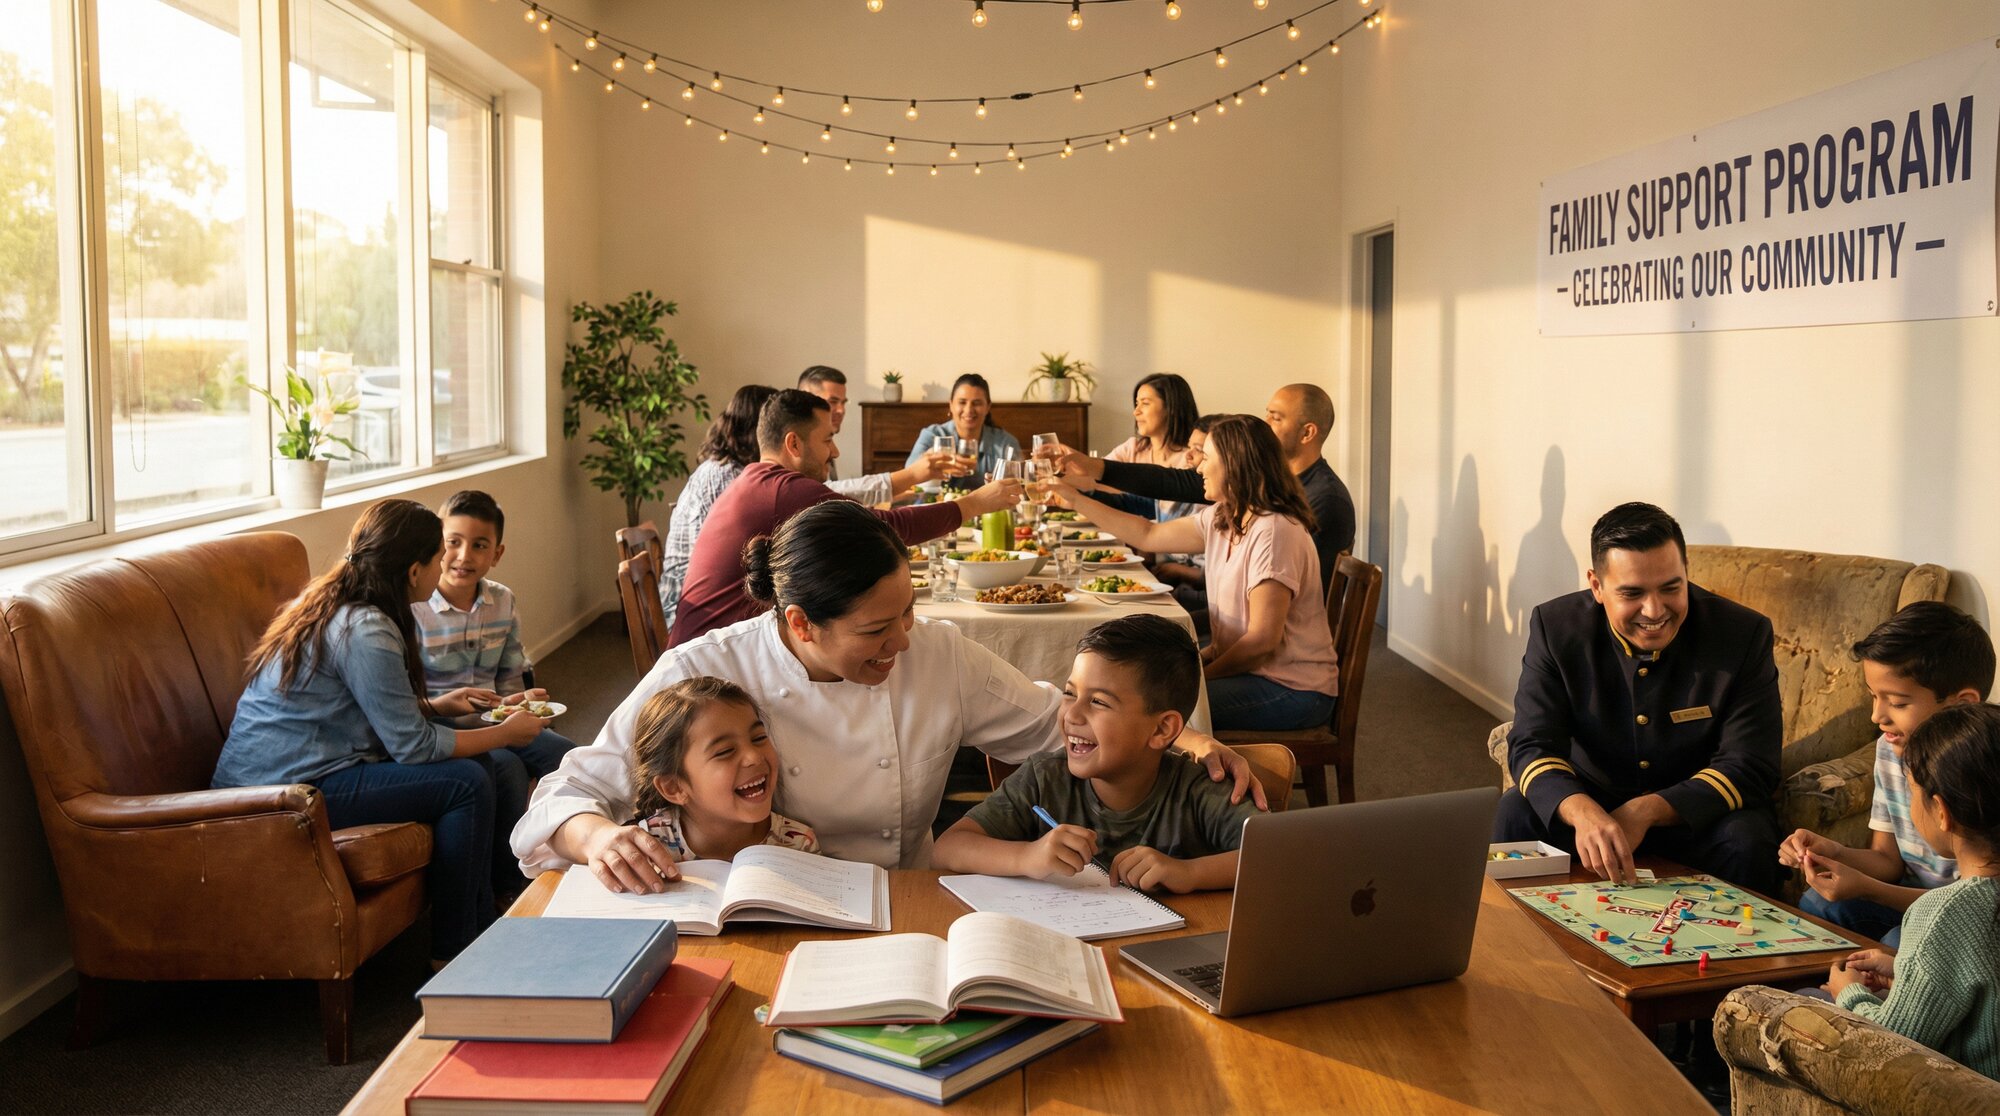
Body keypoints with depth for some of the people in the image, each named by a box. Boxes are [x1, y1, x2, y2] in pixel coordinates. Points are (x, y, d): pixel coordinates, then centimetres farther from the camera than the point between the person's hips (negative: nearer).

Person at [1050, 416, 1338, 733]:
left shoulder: (1273, 531, -22)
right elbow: (1148, 535, 15)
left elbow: (1263, 639, -22)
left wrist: (1202, 675, -13)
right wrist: (1074, 497, 13)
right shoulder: (1220, 520, 6)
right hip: (1250, 669, 9)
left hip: (1293, 689, -9)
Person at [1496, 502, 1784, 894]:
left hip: (1697, 813, -1)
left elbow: (1749, 768, -18)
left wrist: (1647, 812, -34)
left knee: (1746, 841, -31)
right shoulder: (1556, 627, -13)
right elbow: (1532, 745, -18)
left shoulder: (1744, 635, -16)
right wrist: (1583, 812, -41)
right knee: (1516, 814, -25)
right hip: (1594, 800, 1)